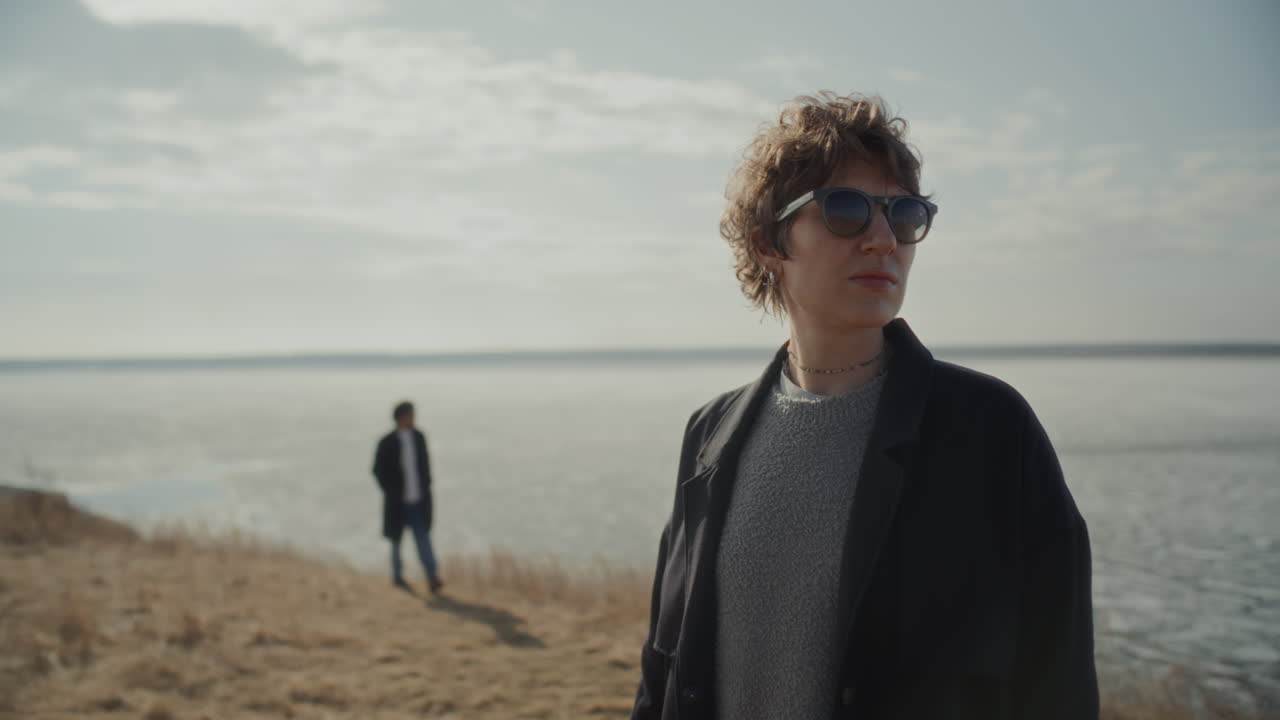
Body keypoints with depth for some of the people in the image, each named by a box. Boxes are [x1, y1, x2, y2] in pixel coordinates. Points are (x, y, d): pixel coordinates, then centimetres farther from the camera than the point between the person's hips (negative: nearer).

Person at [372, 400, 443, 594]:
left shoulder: (419, 437, 0)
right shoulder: (387, 443, -12)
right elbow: (378, 470, -4)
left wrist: (426, 486, 6)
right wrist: (391, 492, -8)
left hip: (419, 499, 2)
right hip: (398, 500, -2)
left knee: (423, 537, -6)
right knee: (396, 537, 13)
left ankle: (432, 579, -13)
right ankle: (397, 576, 31)